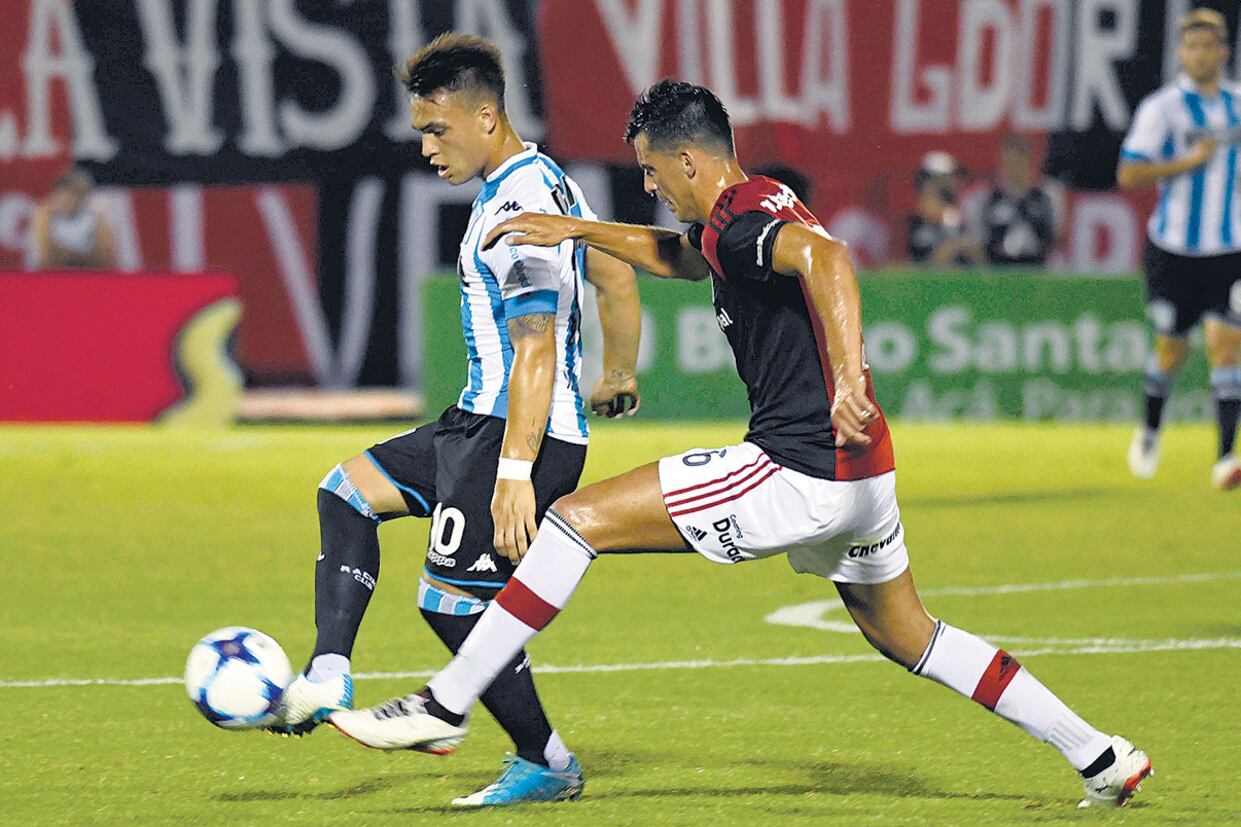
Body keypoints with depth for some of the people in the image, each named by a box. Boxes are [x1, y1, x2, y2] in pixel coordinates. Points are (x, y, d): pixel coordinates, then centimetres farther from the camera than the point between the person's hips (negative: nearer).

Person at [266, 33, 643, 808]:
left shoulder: (517, 209, -20)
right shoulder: (548, 181, 12)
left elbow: (537, 349, -26)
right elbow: (618, 282, 23)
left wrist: (515, 474, -29)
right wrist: (619, 375, 39)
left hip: (528, 431, -11)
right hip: (478, 421, 11)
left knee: (451, 598, -8)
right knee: (347, 493, 15)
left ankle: (547, 764, 4)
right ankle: (328, 679, 7)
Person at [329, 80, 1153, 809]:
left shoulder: (744, 221, -13)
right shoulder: (743, 219, 17)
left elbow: (825, 258, -35)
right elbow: (677, 257, 39)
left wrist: (847, 369, -49)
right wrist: (576, 229, 33)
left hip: (799, 473, -10)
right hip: (858, 474, 10)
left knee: (578, 518, -8)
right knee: (908, 638, 25)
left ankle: (445, 706, -9)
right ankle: (1098, 755, 26)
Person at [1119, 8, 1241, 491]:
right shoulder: (1162, 108, -6)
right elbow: (1128, 175, -13)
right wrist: (1188, 162, -19)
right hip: (1174, 248, -2)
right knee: (1172, 348, 9)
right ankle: (1150, 430, 37)